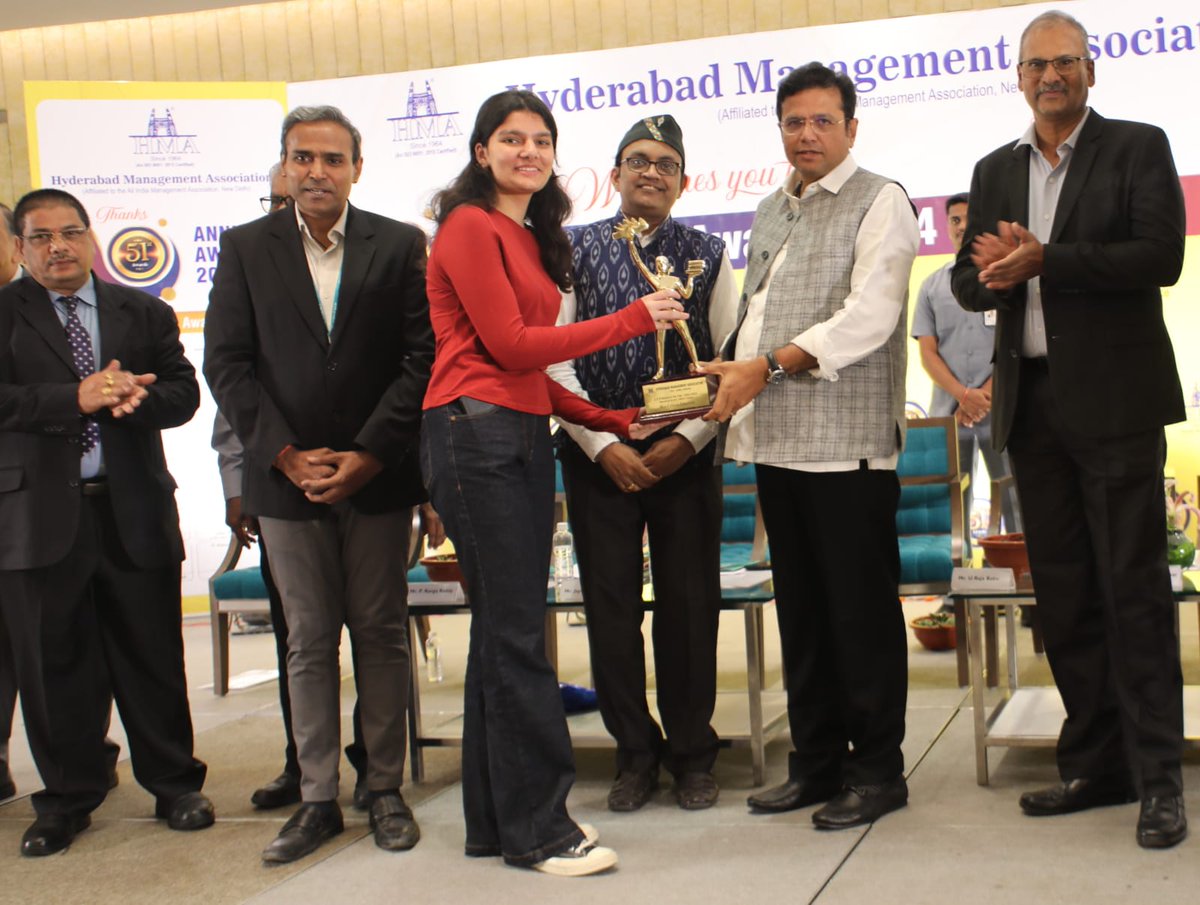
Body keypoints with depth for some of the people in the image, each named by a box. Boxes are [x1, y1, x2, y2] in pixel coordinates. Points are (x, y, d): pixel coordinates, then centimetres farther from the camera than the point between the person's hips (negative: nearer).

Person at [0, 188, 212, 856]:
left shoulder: (144, 313, 11)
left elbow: (183, 393, 5)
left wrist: (135, 397, -16)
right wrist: (76, 398, -20)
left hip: (134, 510, 1)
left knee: (153, 657, 7)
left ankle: (175, 786, 22)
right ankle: (69, 800, 21)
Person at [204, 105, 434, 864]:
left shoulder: (400, 245, 2)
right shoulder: (245, 248, 5)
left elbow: (422, 356, -3)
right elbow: (226, 364, 1)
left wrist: (369, 454, -11)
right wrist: (286, 455, -8)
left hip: (377, 476, -1)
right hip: (288, 479, 1)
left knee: (382, 635, 7)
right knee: (309, 643, 7)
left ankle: (386, 789, 18)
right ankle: (317, 798, 16)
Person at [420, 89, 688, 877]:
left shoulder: (529, 238, 19)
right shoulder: (470, 227, -5)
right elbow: (508, 344, -11)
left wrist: (614, 420, 11)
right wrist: (630, 321, -6)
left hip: (523, 436, 9)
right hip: (477, 434, -9)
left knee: (504, 629, 10)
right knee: (515, 634, -6)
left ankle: (498, 822, 18)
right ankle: (538, 827, 1)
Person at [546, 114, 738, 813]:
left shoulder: (707, 255, 8)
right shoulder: (573, 250, 5)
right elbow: (553, 358, -1)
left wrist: (688, 438, -9)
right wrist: (604, 446, -9)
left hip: (685, 454, 0)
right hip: (598, 454, 0)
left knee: (690, 604, 3)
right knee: (610, 604, 3)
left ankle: (693, 755, 18)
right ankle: (636, 753, 17)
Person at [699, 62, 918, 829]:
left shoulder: (880, 202, -3)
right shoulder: (772, 211, 19)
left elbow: (870, 316, -15)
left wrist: (767, 367, -19)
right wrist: (735, 384, 8)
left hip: (847, 440, -7)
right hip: (777, 438, 7)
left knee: (861, 610, -2)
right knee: (801, 609, 11)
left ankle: (877, 769, 10)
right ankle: (817, 762, 21)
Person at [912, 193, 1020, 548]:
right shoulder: (932, 286, 14)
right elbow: (928, 353, 7)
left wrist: (985, 395, -10)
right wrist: (964, 395, -10)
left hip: (1001, 409, -2)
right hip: (948, 412, 2)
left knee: (1016, 505, -4)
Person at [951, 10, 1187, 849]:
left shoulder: (1138, 147, 1)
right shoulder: (995, 171, 16)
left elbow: (1161, 257, -12)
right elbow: (969, 283, 13)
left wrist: (1043, 259, -17)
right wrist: (990, 270, -11)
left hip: (1114, 398, -5)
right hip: (1033, 401, 5)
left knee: (1134, 586, -5)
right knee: (1063, 591, 8)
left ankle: (1158, 779, 1)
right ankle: (1096, 764, 17)